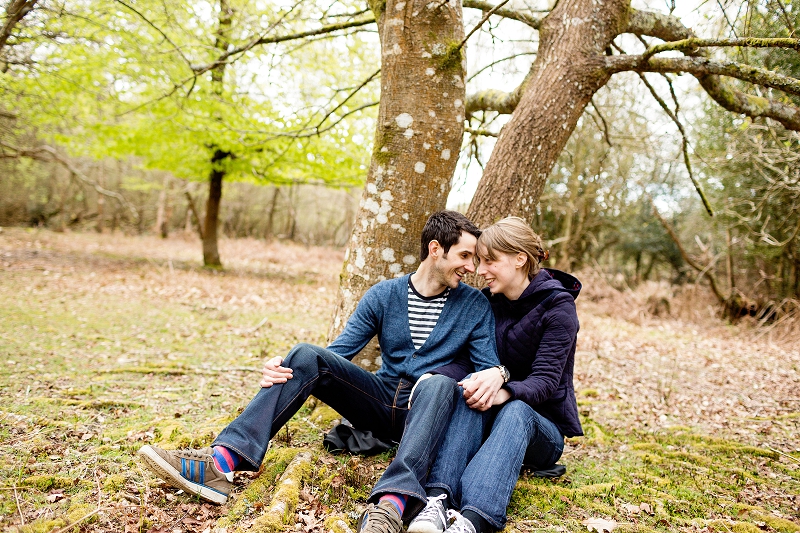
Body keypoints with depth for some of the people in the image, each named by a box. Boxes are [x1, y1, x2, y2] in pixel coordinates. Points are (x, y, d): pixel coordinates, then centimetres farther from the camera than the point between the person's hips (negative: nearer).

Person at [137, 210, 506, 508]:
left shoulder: (475, 306, 1)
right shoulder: (383, 296, 4)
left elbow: (489, 367, -4)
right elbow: (338, 351, -1)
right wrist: (284, 367, -19)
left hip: (428, 412, -2)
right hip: (381, 401, 2)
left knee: (440, 383, -37)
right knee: (306, 355, -20)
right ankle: (224, 461, -33)